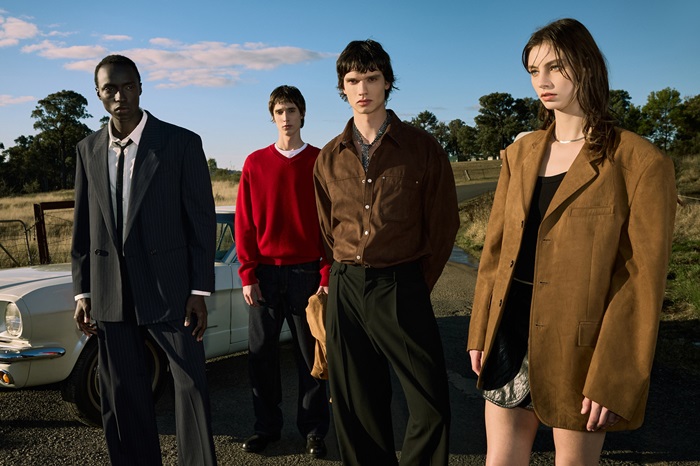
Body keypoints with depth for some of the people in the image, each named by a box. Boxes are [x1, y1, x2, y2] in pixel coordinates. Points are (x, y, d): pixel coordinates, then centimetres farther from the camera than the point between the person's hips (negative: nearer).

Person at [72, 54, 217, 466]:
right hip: (110, 291, 4)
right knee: (122, 395, 11)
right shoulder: (89, 150, 8)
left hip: (169, 286, -4)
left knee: (191, 384, 0)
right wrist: (83, 292, 8)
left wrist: (199, 292, -9)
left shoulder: (182, 143, -5)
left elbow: (202, 221, -6)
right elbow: (83, 227, 11)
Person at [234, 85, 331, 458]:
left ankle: (313, 428, 21)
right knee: (261, 352, 7)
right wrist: (248, 274, -3)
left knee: (310, 353, 6)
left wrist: (327, 276, -7)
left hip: (307, 273, -1)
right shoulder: (255, 163, 6)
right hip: (265, 274, 2)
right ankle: (266, 425, 24)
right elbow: (244, 222, 4)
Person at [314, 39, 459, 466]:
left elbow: (443, 225, 2)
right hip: (345, 288, 3)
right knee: (357, 404, 10)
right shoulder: (329, 158, 10)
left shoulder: (423, 148, -1)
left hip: (401, 287, -3)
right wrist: (346, 274, 9)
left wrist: (414, 286, 0)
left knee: (432, 405, -3)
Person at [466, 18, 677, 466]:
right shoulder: (521, 153, 6)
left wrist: (612, 378, -13)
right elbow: (496, 248, 8)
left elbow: (643, 280, -11)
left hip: (579, 344, -4)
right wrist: (480, 332, 7)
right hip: (512, 331, 5)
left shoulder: (640, 161, -9)